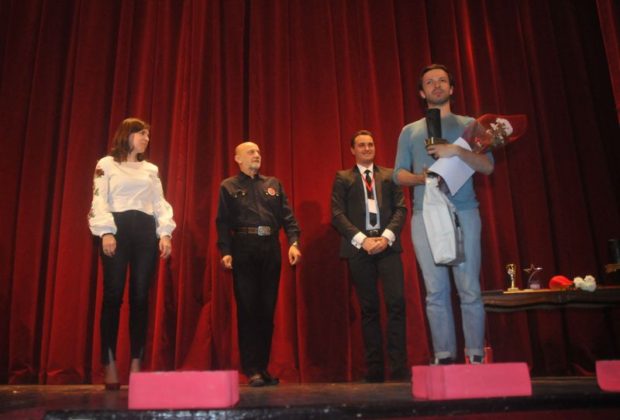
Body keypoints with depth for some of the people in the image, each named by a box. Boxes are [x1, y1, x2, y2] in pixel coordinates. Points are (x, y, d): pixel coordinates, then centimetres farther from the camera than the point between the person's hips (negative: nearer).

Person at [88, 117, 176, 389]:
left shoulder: (151, 169, 20)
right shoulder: (107, 165, 8)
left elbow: (160, 204, 12)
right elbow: (99, 202, -2)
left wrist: (165, 233, -1)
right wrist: (106, 232, -15)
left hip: (146, 232, 4)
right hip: (117, 229, -3)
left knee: (140, 296, 1)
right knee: (113, 295, -5)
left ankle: (136, 364, 5)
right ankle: (110, 365, -1)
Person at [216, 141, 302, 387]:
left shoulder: (273, 184, 18)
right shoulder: (228, 187, 10)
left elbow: (287, 216, 10)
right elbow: (223, 222, 1)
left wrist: (293, 242, -4)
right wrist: (225, 251, -12)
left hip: (271, 249, 3)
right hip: (243, 249, -3)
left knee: (267, 309, 6)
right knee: (247, 309, -3)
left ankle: (263, 367, 16)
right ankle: (251, 369, 3)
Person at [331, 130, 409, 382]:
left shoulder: (390, 175, 16)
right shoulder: (343, 178, 11)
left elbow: (401, 208, 7)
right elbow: (337, 214, 1)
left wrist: (387, 236, -10)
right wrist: (362, 239, -11)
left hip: (387, 244, 1)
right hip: (359, 247, -1)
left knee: (396, 303, -9)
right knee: (369, 309, 3)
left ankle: (399, 368, -1)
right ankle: (374, 371, 10)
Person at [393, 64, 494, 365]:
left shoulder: (468, 124, 14)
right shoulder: (409, 131, 19)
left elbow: (488, 166, 4)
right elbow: (399, 174, 11)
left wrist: (457, 151, -13)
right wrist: (420, 178, -10)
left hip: (463, 212, -1)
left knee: (469, 289, -4)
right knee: (436, 292, 0)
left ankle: (476, 356, 4)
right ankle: (444, 357, 6)